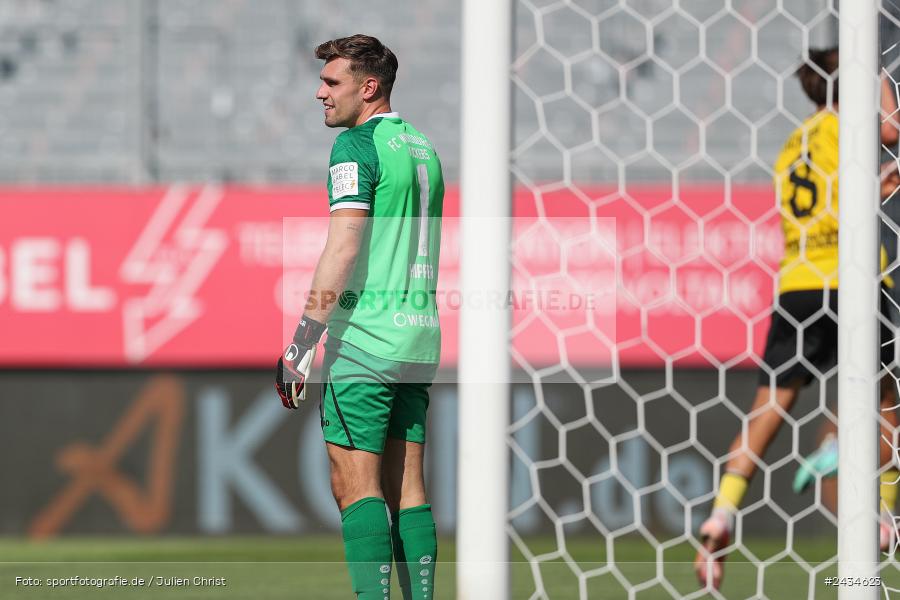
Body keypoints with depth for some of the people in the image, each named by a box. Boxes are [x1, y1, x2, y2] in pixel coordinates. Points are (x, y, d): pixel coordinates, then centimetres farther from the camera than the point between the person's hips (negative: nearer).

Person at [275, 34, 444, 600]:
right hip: (420, 337, 8)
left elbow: (342, 250, -17)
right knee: (408, 489, 8)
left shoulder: (356, 144, -10)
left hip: (364, 339, -8)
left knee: (355, 487, -7)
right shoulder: (422, 147, 17)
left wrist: (302, 344, -17)